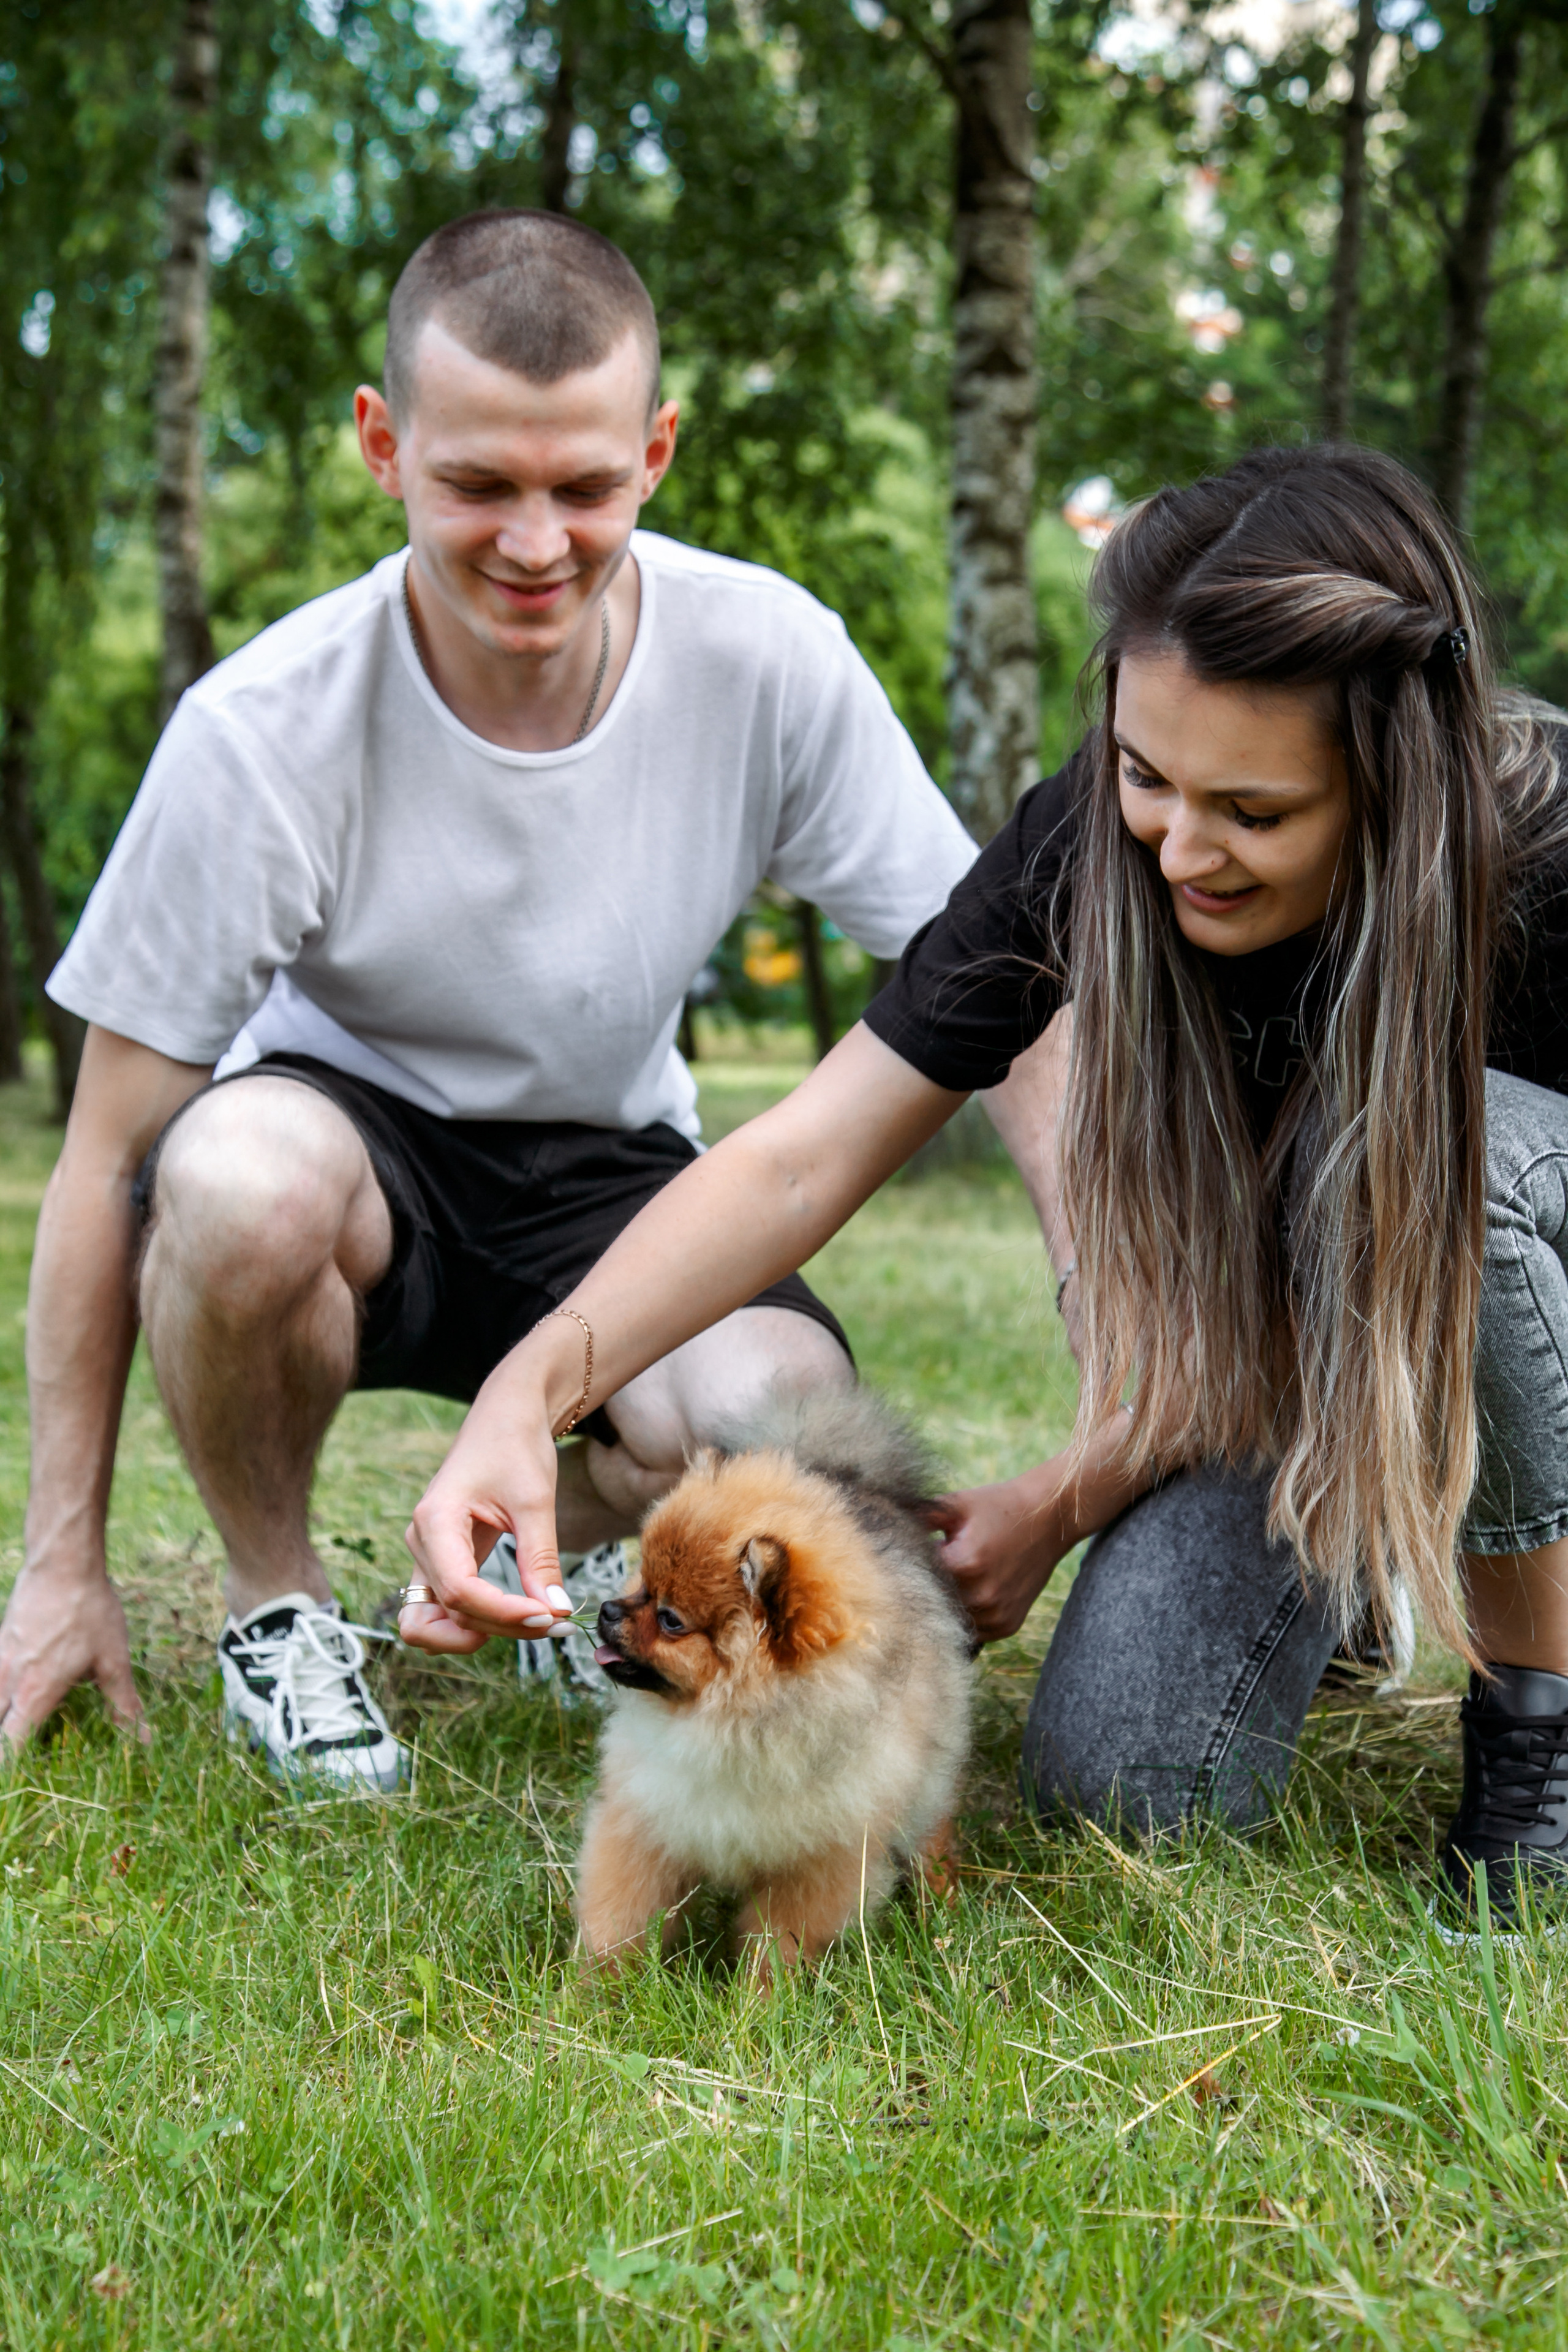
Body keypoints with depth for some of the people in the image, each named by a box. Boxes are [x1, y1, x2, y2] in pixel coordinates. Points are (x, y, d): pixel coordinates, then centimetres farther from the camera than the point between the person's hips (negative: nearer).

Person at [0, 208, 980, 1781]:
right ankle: (275, 1602, -6)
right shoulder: (263, 731, -23)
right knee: (245, 1182, -38)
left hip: (606, 1174, 2)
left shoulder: (769, 663, -18)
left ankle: (538, 1538, 8)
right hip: (347, 1128, -1)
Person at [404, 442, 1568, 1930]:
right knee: (1117, 1778, -19)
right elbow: (802, 1159, -24)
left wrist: (1064, 1502, -25)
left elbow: (1364, 1268, -22)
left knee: (1416, 1147, -37)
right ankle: (1343, 1543, 15)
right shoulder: (1094, 843, -22)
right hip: (1282, 1372, 3)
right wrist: (535, 1386, -39)